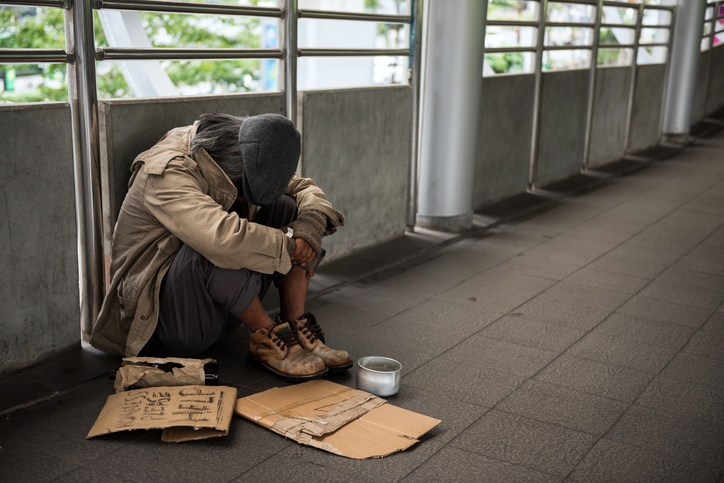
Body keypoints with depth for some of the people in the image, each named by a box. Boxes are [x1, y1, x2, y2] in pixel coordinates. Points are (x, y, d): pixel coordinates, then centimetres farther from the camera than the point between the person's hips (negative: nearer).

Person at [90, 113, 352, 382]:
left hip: (222, 306, 7)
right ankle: (266, 339, -16)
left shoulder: (241, 168, -2)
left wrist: (309, 229, -17)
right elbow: (225, 238, -42)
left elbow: (304, 187, 5)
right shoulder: (167, 174, -26)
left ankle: (296, 328, -10)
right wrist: (288, 246, -26)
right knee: (215, 252, -38)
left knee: (288, 208, -7)